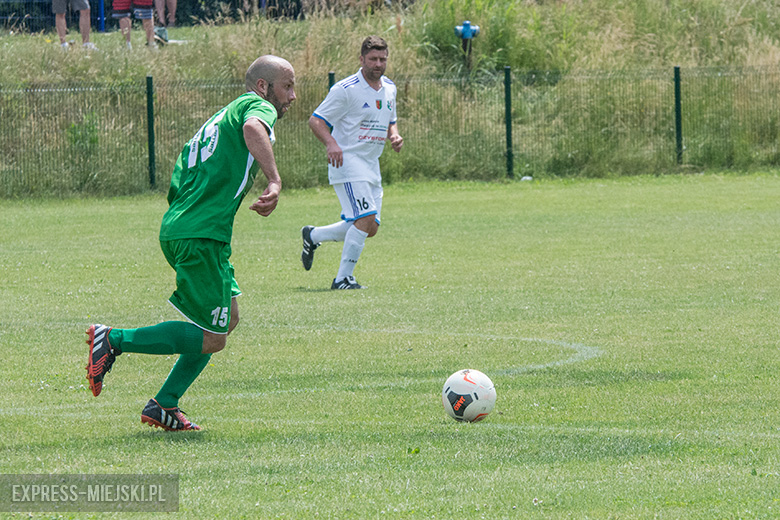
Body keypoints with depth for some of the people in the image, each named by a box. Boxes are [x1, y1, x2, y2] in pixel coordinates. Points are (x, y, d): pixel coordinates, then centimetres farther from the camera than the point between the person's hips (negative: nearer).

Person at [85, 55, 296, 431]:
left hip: (177, 229, 10)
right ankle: (114, 341, -8)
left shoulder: (219, 117, 26)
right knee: (211, 339, -7)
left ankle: (163, 406, 16)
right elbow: (253, 128, -27)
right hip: (201, 236, -10)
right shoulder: (257, 106, 0)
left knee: (228, 318, 18)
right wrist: (274, 181, -33)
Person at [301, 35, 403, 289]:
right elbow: (316, 120, -11)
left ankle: (313, 236, 26)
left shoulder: (389, 89, 12)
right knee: (366, 220, -19)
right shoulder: (346, 89, -11)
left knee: (369, 228, 5)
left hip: (371, 164, 8)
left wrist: (394, 136, 4)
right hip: (347, 161, -8)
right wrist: (331, 143, -28)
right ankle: (343, 279, -11)